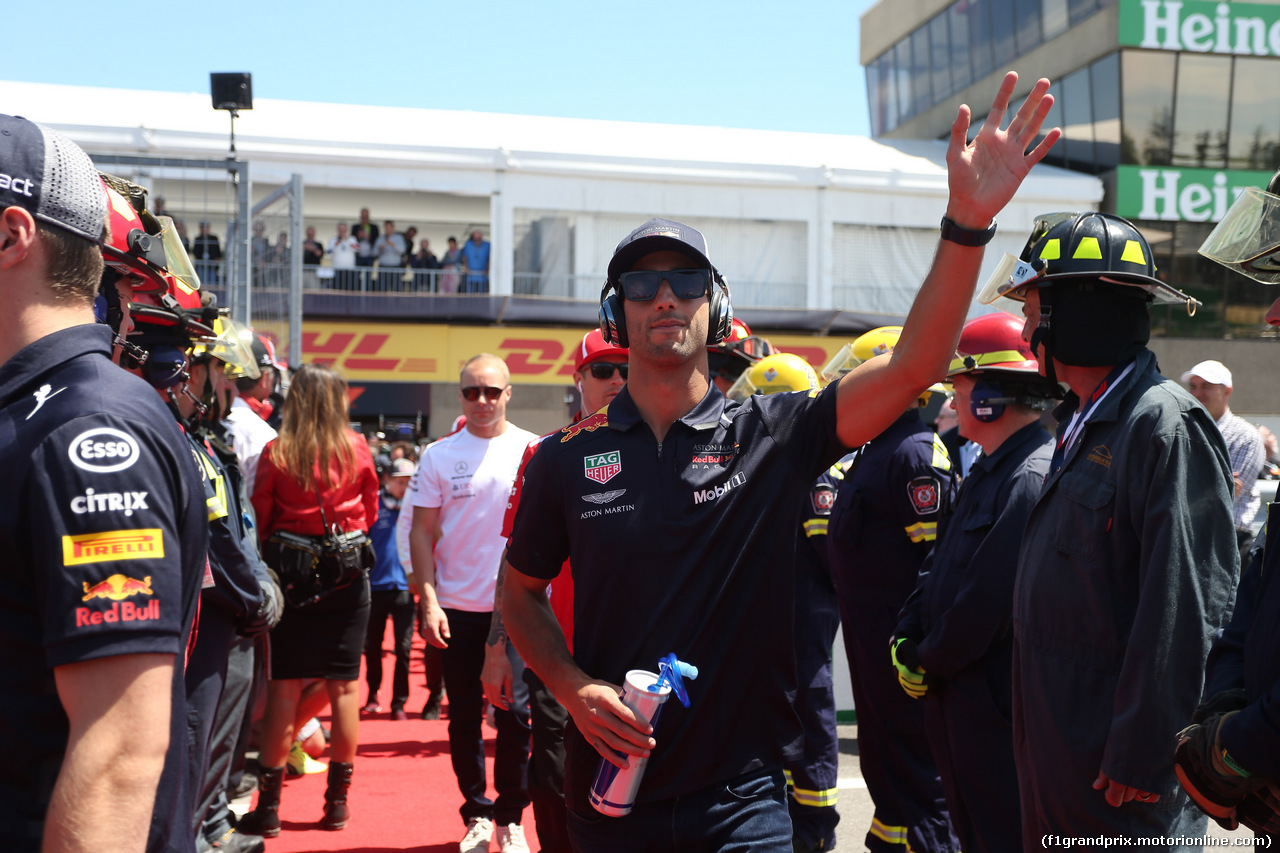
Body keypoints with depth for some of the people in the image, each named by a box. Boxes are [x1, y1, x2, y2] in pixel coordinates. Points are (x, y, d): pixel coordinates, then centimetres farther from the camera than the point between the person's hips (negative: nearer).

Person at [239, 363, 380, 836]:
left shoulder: (276, 452, -6)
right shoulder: (356, 447, -2)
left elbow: (260, 517, 0)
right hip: (348, 572, 1)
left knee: (284, 686, 3)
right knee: (344, 686, 7)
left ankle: (269, 804, 5)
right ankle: (337, 799, 14)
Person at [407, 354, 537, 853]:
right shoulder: (439, 455, 3)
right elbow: (422, 532, 4)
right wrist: (429, 601, -5)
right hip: (457, 606, 1)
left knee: (514, 710, -3)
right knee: (465, 715, 8)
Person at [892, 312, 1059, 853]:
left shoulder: (1033, 479, -20)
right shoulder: (988, 472, 14)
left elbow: (987, 602, -23)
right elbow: (939, 566, 17)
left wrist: (929, 662, -10)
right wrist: (906, 641, 3)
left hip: (996, 704, -10)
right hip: (954, 699, 10)